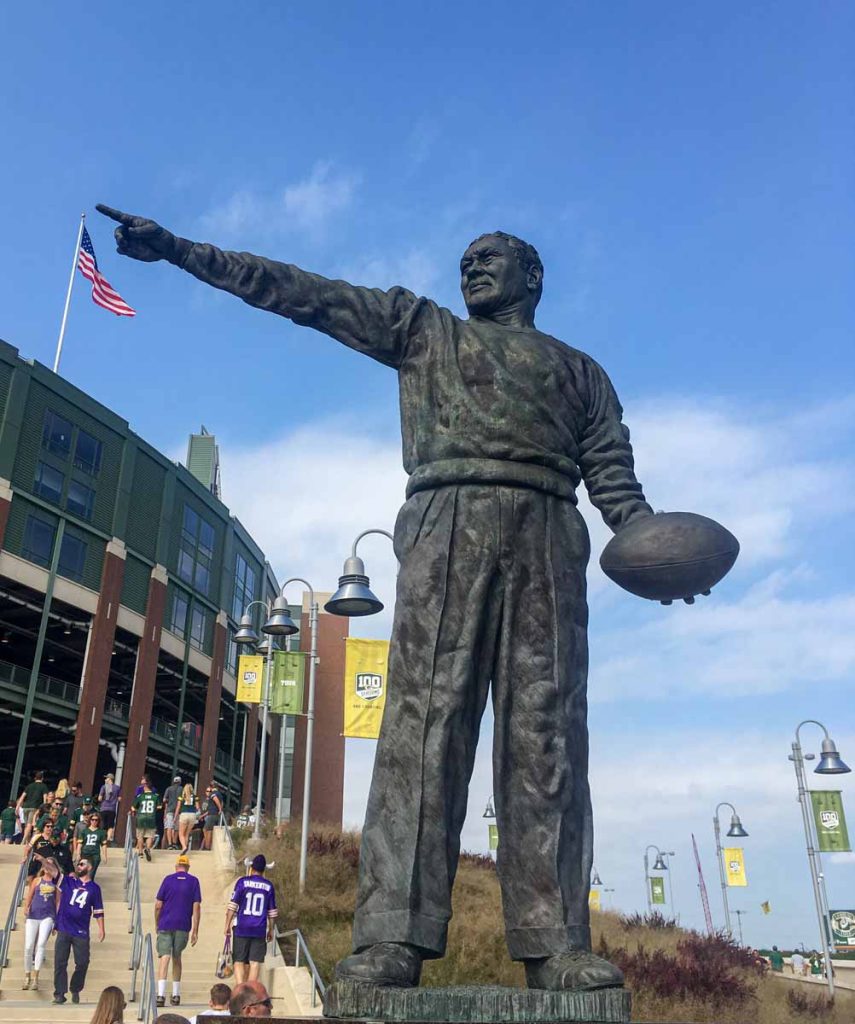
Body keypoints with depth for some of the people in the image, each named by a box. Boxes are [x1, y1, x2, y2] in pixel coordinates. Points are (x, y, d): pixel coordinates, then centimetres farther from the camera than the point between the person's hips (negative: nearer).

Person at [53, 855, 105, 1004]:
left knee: (82, 963, 1)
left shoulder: (94, 888, 6)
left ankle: (75, 990, 22)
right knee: (60, 963, 0)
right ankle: (59, 994, 10)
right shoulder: (68, 881, 7)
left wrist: (101, 929, 3)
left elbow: (98, 911, 8)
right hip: (64, 930, 0)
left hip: (81, 932, 0)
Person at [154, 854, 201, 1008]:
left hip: (165, 925, -1)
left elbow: (158, 905, 1)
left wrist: (157, 924, 15)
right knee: (177, 958, 16)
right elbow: (196, 907, -1)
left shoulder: (168, 879, 3)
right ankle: (176, 995, 22)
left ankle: (161, 994, -17)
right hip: (183, 926, 1)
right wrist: (195, 930, 2)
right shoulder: (194, 881, 3)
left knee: (164, 957, -3)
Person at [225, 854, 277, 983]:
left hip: (242, 929, -1)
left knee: (239, 962, 6)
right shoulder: (269, 886, 4)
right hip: (259, 930, 1)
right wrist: (271, 929, 19)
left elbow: (232, 905, -4)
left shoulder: (242, 882, -2)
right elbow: (272, 911, 9)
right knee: (255, 963, 5)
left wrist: (227, 925, 5)